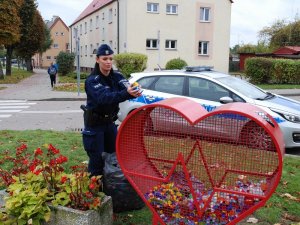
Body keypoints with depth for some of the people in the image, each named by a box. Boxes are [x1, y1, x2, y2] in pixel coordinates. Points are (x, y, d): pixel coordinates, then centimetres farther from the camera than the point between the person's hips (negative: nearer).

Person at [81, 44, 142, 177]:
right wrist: (126, 93, -55)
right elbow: (104, 97, -38)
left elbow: (126, 87, -22)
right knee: (97, 159, 0)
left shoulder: (117, 76, -3)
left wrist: (134, 92, -48)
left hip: (110, 122, 6)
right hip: (94, 123, -5)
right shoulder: (92, 80, -20)